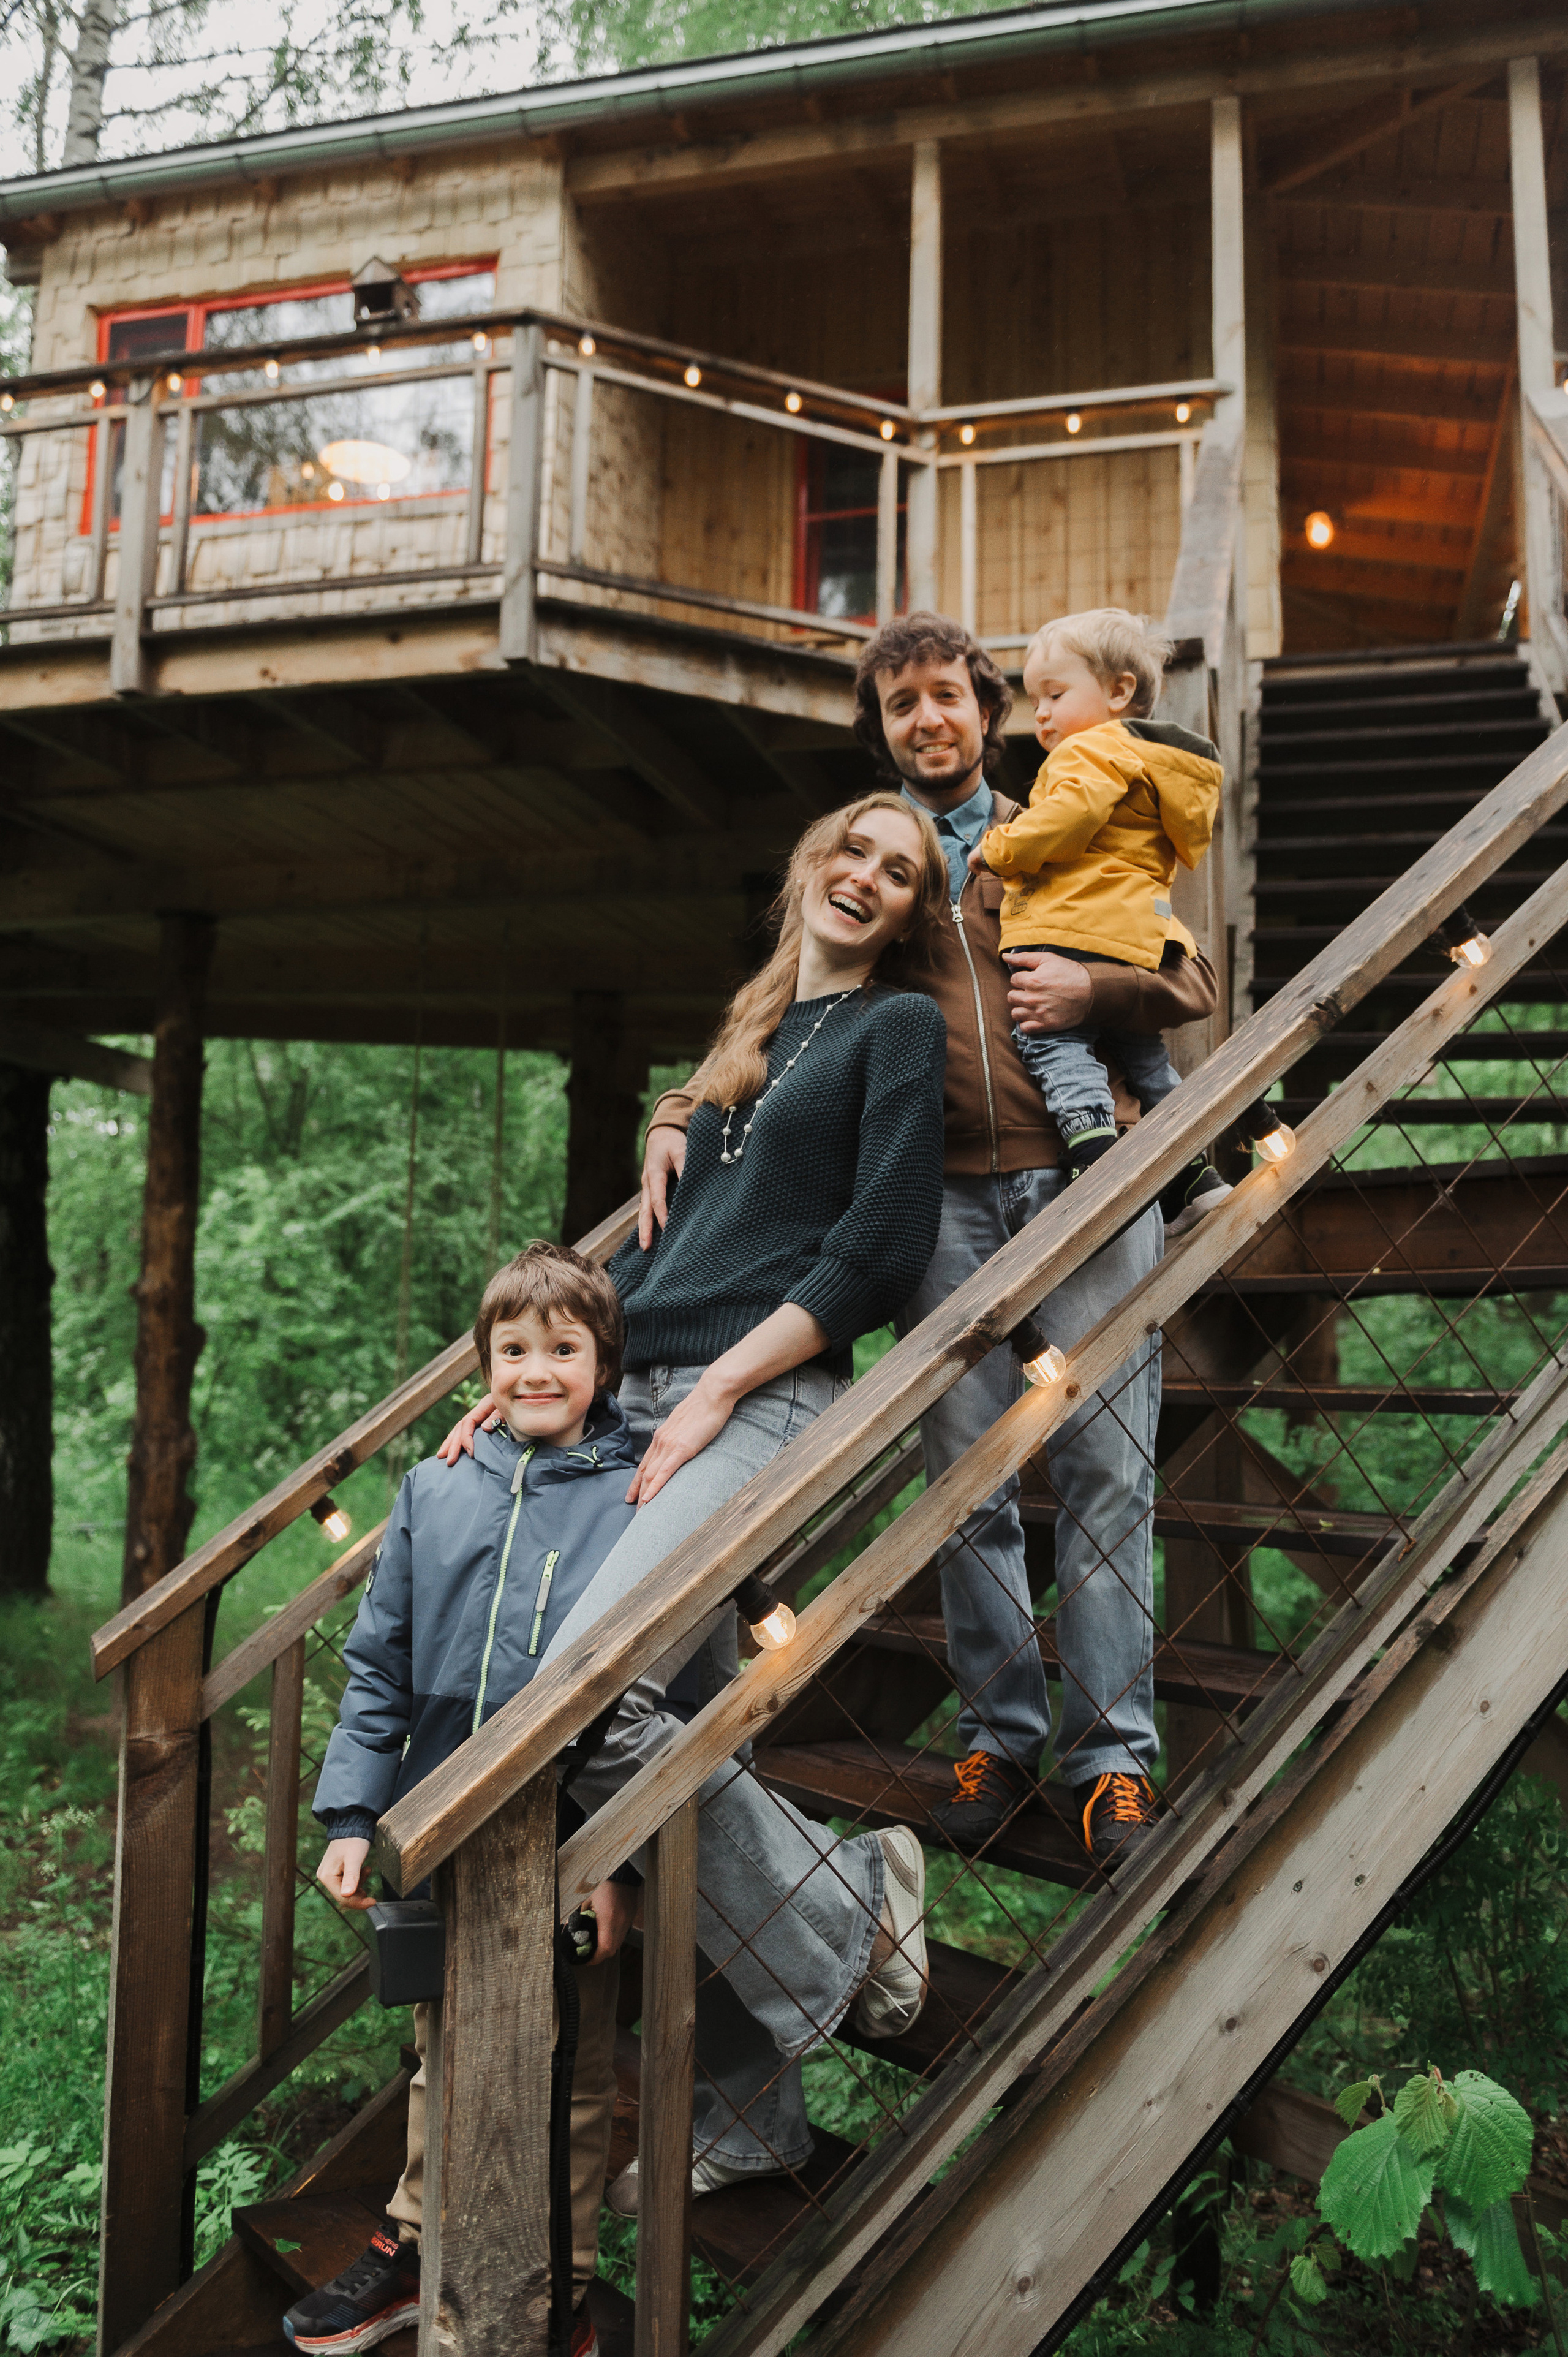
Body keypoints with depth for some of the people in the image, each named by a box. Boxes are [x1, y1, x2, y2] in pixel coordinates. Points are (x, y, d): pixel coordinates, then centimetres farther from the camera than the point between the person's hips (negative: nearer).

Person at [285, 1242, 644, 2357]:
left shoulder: (639, 1504, -10)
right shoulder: (434, 1494, 1)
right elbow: (379, 1666, 5)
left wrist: (624, 1858, -14)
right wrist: (353, 1816, 0)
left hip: (574, 1850, -3)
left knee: (571, 2078, 14)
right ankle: (416, 2248, 43)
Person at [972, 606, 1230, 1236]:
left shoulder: (1093, 751, -4)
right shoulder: (1152, 761, 28)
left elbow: (1064, 820, -20)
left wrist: (997, 848, -7)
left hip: (1075, 932, -10)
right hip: (1140, 936, 10)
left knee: (1051, 1042, -14)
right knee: (1142, 1055, 19)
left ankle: (1097, 1163, -26)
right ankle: (1194, 1177, 20)